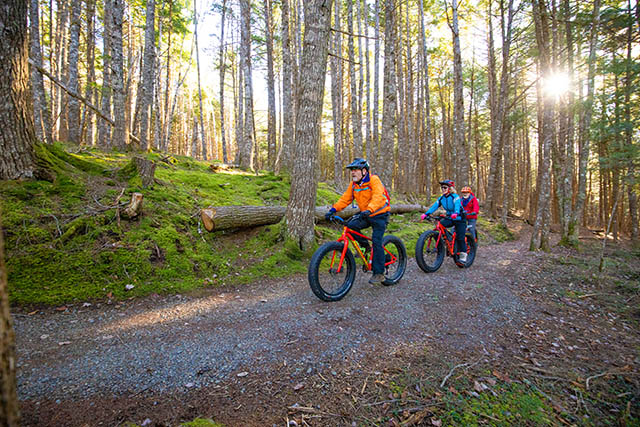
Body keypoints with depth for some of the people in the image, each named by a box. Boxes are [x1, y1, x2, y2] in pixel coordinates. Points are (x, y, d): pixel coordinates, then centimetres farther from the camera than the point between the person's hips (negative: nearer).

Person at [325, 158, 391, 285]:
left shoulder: (374, 180, -19)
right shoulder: (353, 184, 1)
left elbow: (377, 197, -34)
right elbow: (345, 199, -2)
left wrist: (369, 210, -51)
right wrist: (333, 209, -16)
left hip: (379, 215, -6)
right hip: (365, 214, 6)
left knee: (376, 242, -12)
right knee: (351, 226, -18)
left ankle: (379, 273, -1)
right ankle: (365, 246, 8)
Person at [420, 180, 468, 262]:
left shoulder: (455, 197, -17)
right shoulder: (441, 198, 0)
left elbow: (457, 206, -35)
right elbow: (434, 206, -10)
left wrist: (456, 213, -56)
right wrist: (426, 214, -24)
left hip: (459, 219, -5)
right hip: (449, 218, 5)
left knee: (460, 237, -9)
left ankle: (463, 255, 5)